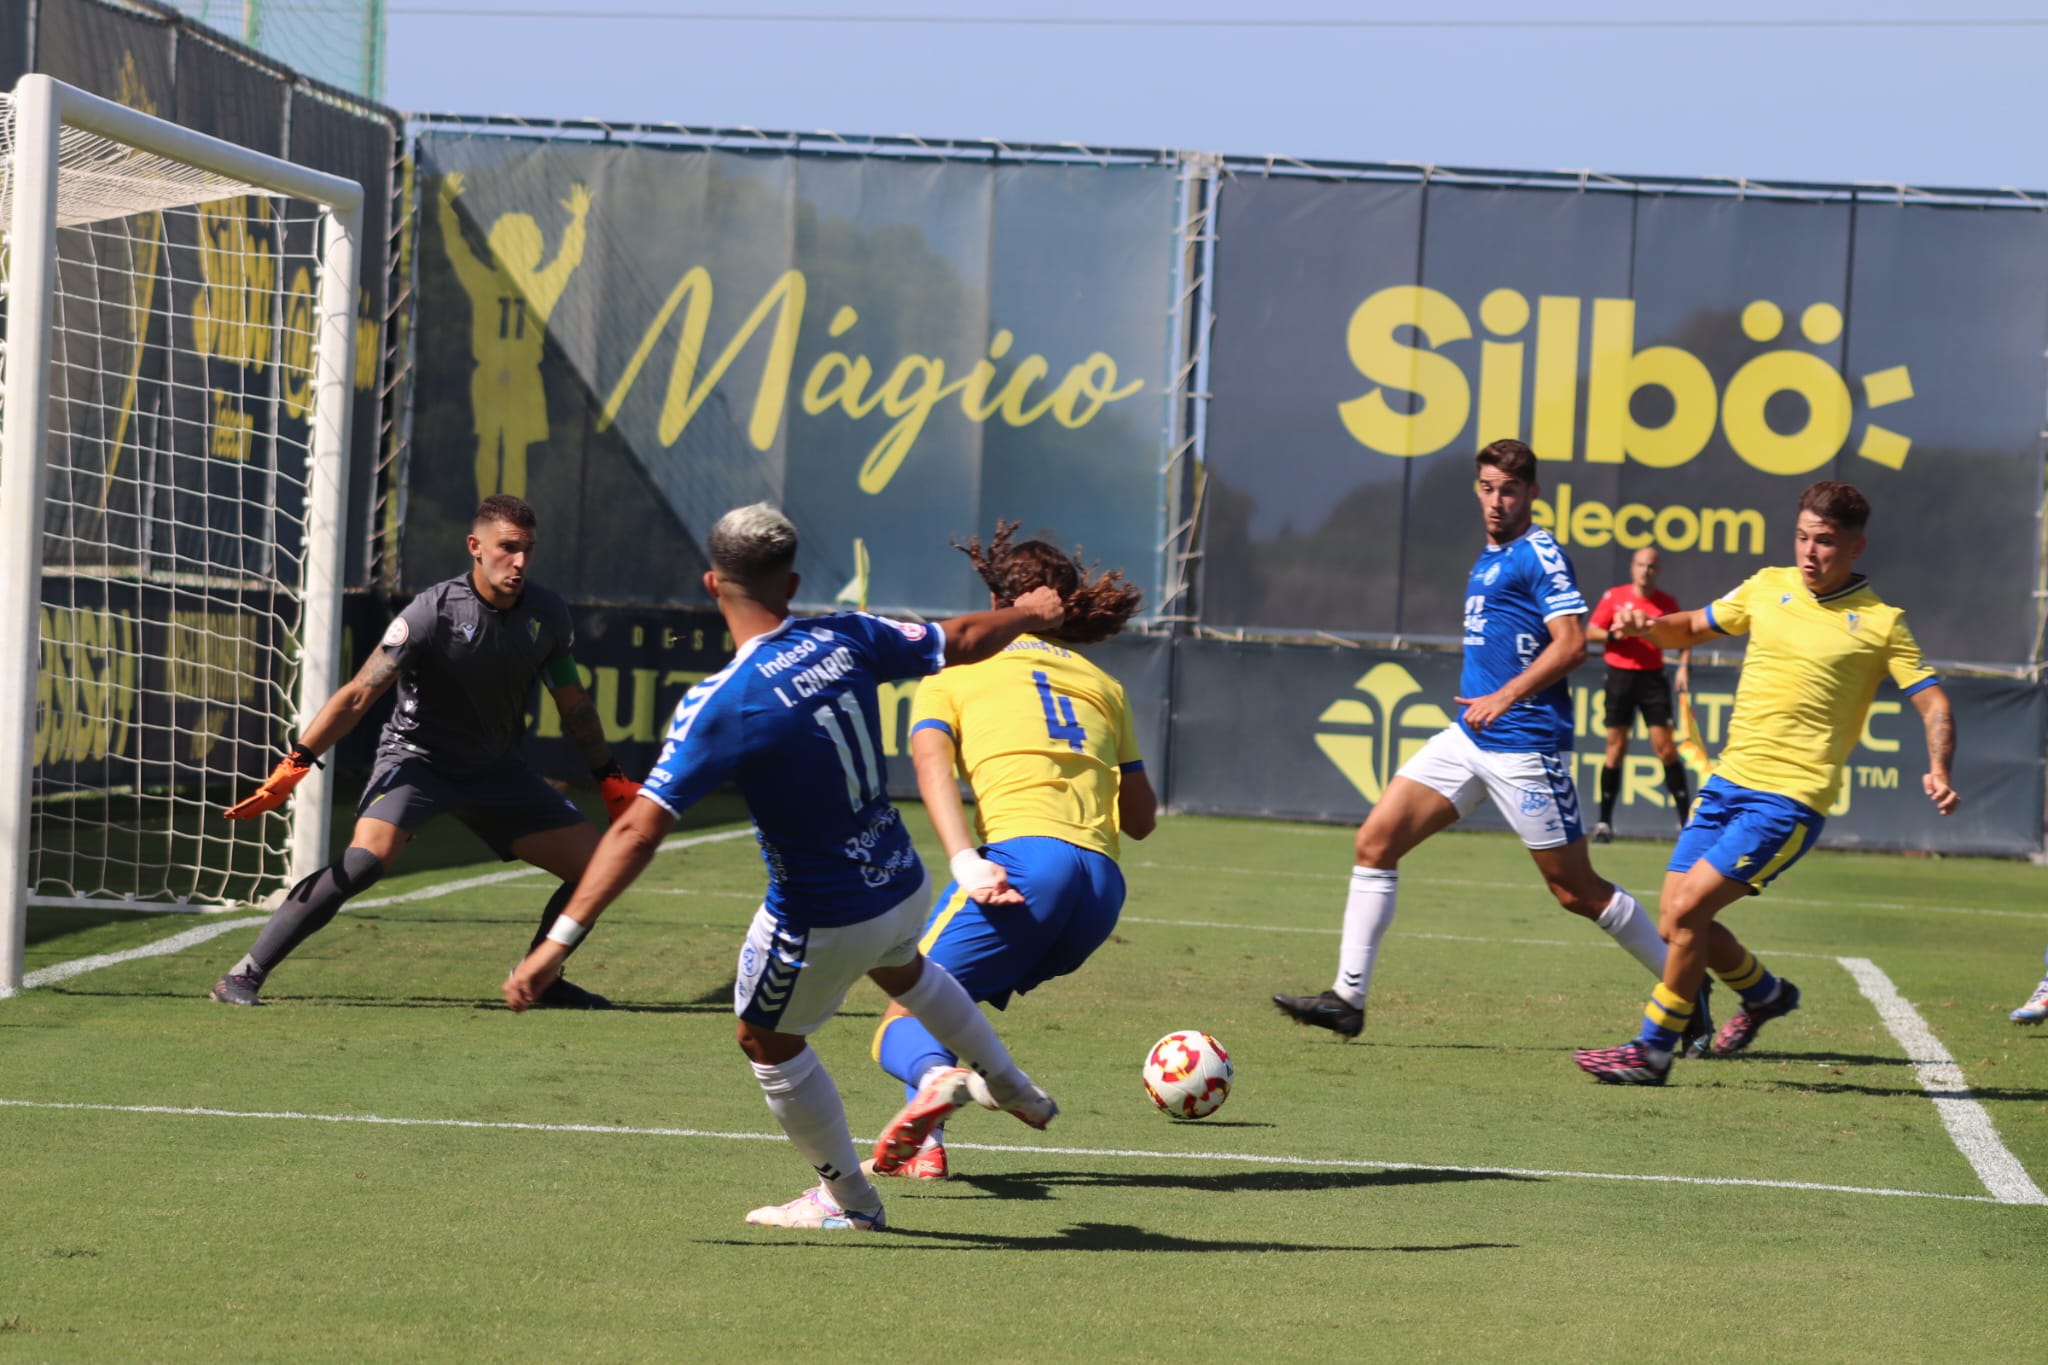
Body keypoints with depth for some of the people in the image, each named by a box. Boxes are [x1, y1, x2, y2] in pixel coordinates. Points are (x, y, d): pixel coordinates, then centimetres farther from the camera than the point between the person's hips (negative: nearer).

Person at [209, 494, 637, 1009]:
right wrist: (294, 765, -31)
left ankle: (539, 979, 22)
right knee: (366, 859, -31)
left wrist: (612, 779, 18)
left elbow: (574, 706, 12)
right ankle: (244, 977, -24)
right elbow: (358, 696, -23)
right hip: (416, 755, -6)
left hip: (496, 768, 6)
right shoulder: (434, 612, -21)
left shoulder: (548, 614, -5)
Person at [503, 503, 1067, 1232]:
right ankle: (1011, 1087, 60)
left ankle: (848, 1199, 37)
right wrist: (1030, 612, 27)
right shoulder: (847, 639, -11)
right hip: (903, 885, 6)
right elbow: (960, 640, 5)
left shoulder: (718, 703, -26)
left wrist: (558, 941, -30)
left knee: (768, 1039, 22)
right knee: (902, 971, 39)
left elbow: (639, 830, -30)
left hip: (822, 920, -6)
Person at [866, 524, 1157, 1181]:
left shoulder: (955, 672, 18)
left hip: (1022, 857, -5)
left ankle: (935, 1077, -40)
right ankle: (923, 1141, -1)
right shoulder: (1104, 686, 28)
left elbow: (932, 765, -3)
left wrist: (965, 862, -16)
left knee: (904, 1016, -4)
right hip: (1103, 885, 5)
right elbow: (1142, 819, 27)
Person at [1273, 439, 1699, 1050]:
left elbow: (1572, 643, -20)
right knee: (1376, 839, -3)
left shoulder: (1540, 554, -11)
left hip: (1525, 746, -9)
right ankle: (1348, 997, -2)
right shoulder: (1489, 558, 16)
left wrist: (1506, 697, -23)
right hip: (1468, 739, 9)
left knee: (1575, 890, -2)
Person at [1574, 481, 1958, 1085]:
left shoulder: (1880, 622, -3)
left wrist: (1939, 773, -21)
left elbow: (1933, 703, -3)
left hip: (1790, 801, -6)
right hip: (1728, 783, 6)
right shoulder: (1767, 588, 10)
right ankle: (1764, 992, 33)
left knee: (1687, 909, -17)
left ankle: (1653, 1051, -4)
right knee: (1676, 922, 4)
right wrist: (1647, 626, 1)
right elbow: (1691, 629, 23)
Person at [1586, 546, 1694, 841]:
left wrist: (1684, 667, -5)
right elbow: (1590, 632, 4)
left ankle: (1686, 818, 0)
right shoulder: (1614, 596, 1)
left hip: (1653, 678, 0)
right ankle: (1604, 821, 8)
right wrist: (1614, 634, -15)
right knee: (1616, 747, 0)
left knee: (1665, 747, -5)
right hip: (1620, 675, 0)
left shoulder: (1668, 603, 3)